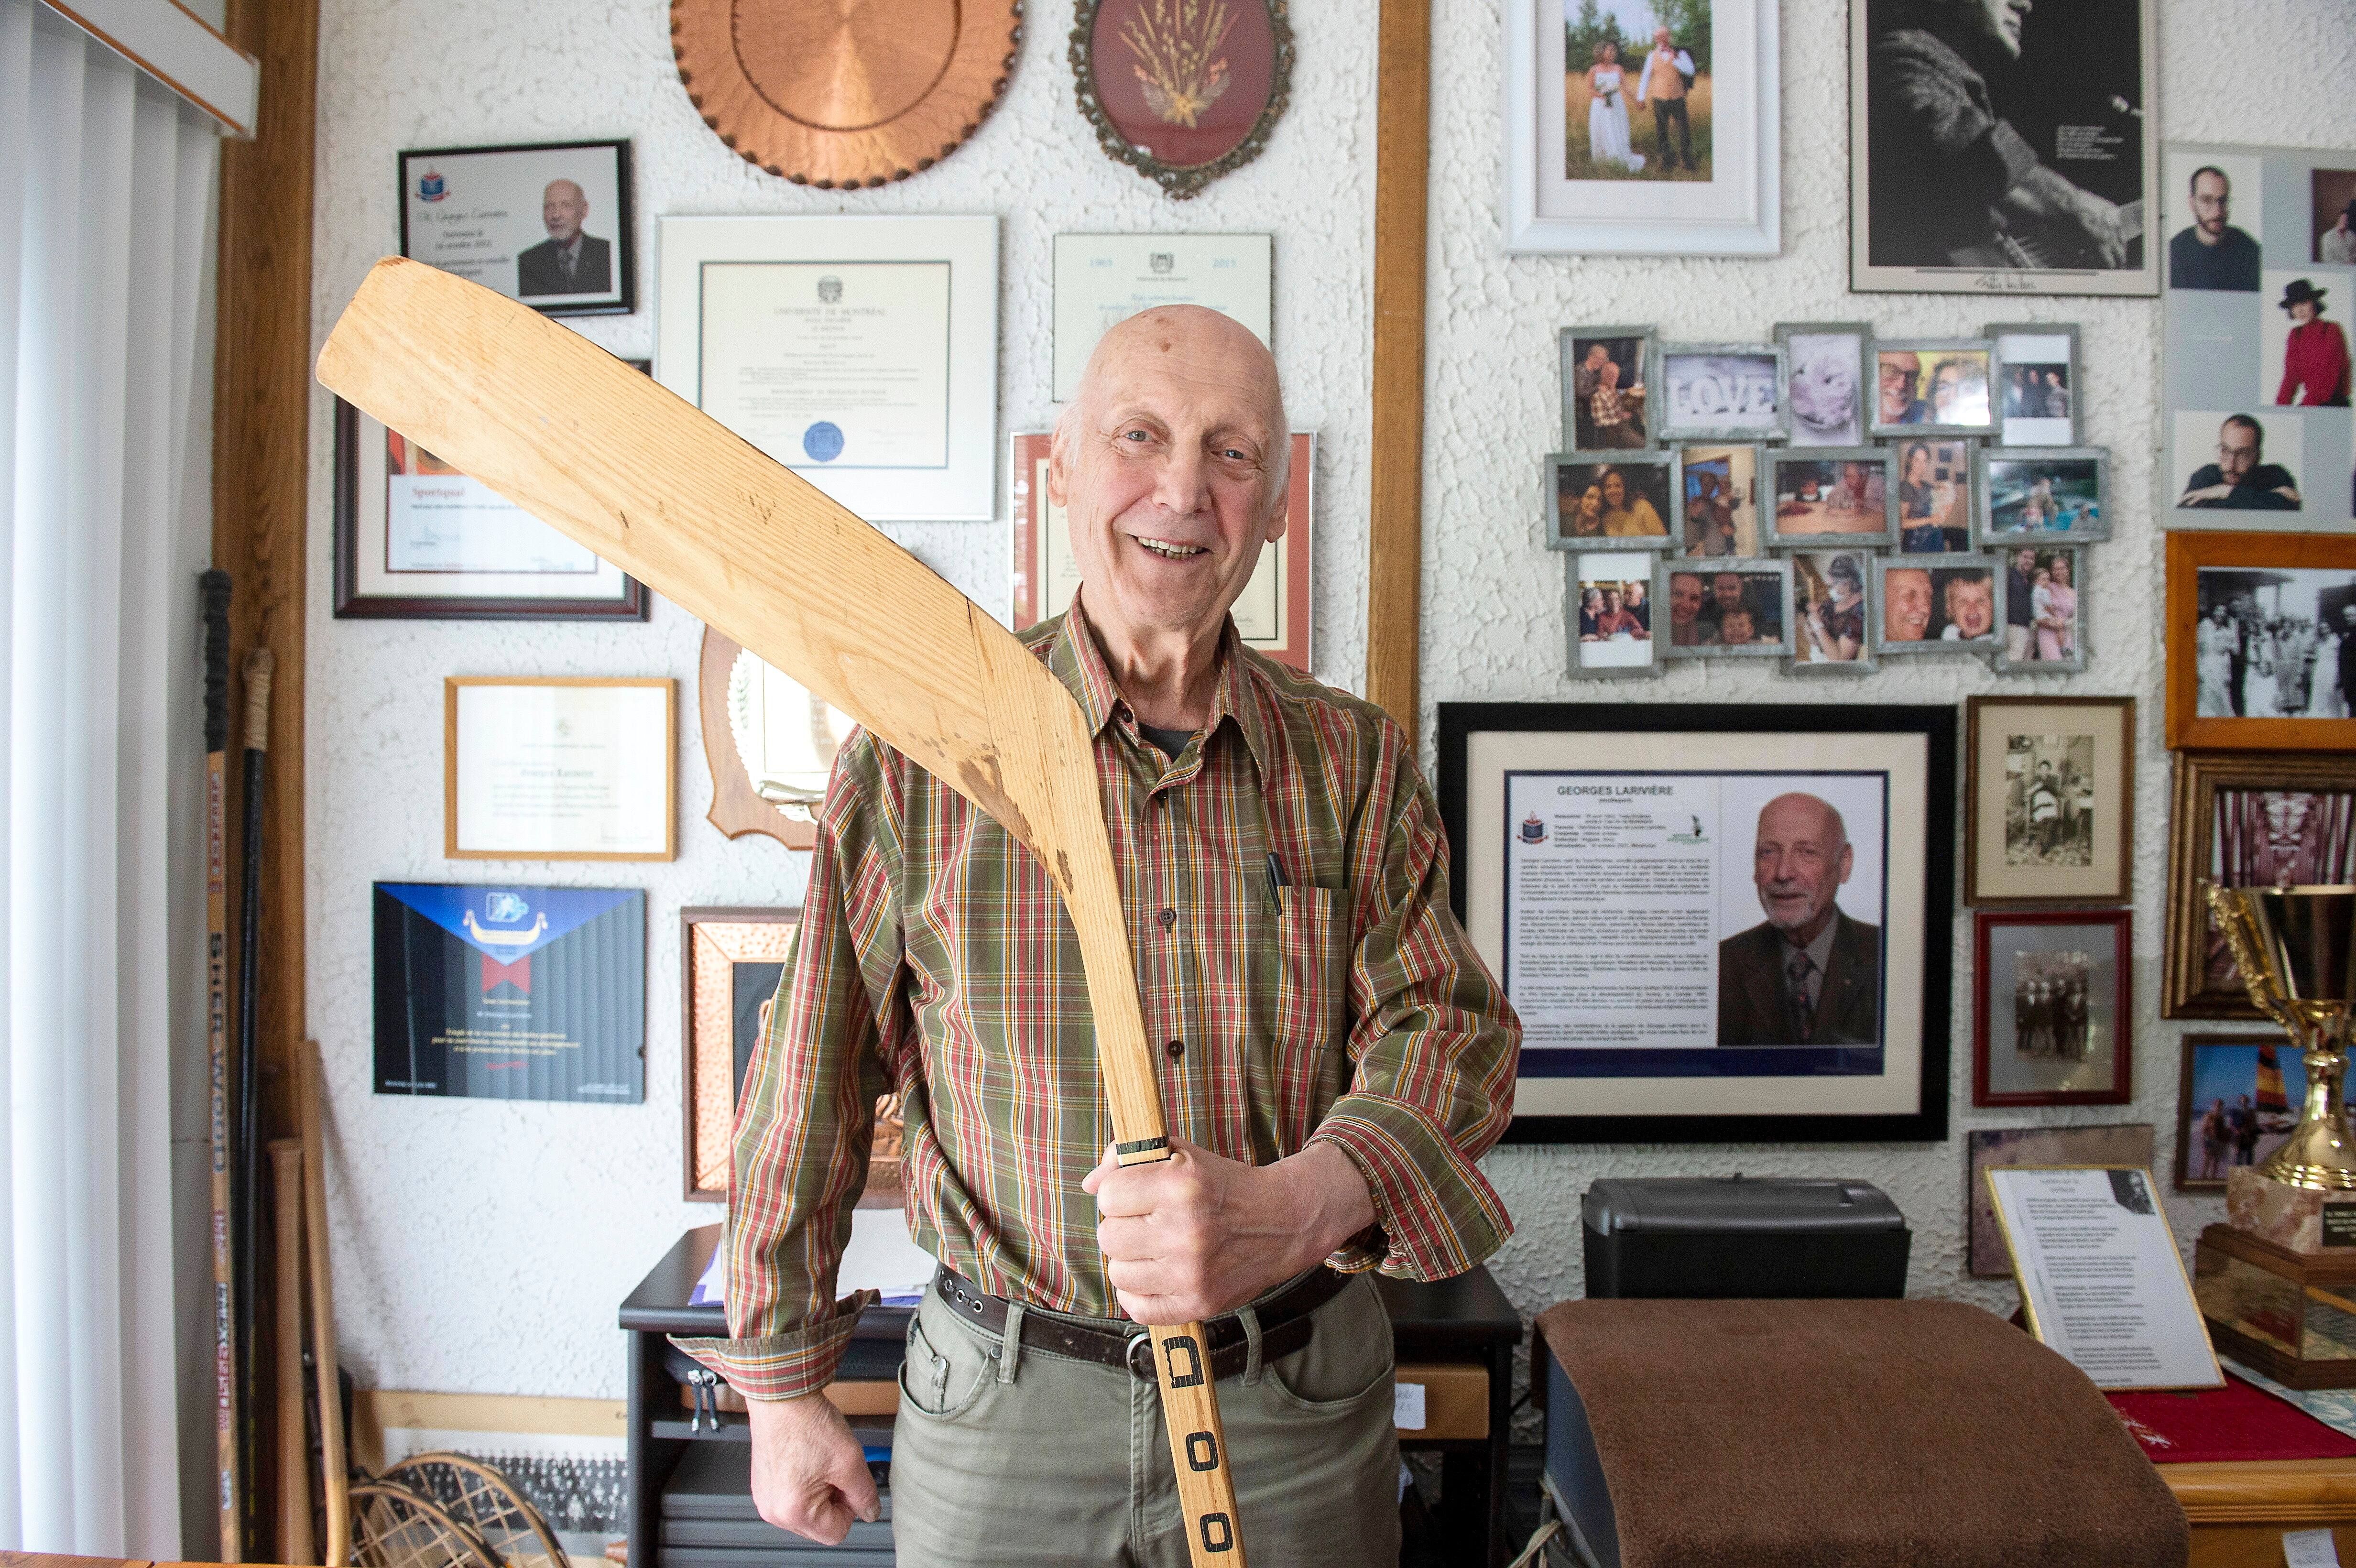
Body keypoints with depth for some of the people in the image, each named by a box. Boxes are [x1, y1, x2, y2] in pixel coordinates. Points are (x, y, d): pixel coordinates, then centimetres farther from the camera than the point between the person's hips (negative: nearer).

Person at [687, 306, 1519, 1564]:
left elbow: (1449, 1030, -8)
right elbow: (812, 1084, -2)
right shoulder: (921, 754, -7)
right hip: (1000, 1408, -1)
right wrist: (782, 1390, 4)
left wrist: (1296, 1208, -29)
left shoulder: (1356, 762, -2)